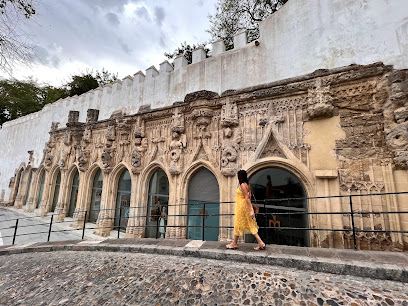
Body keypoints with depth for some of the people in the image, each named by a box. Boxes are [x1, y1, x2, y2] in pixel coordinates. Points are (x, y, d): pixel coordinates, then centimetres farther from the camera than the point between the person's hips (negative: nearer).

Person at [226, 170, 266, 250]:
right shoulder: (247, 185, 9)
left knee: (238, 225, 5)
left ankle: (234, 244, 19)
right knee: (250, 225, 10)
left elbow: (247, 198, -21)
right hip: (245, 207, 9)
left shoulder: (242, 185, -17)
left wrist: (250, 210, -23)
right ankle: (261, 243, 8)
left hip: (241, 207, -9)